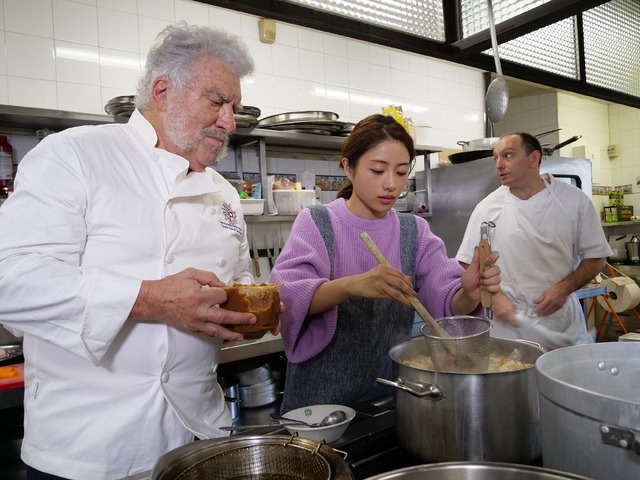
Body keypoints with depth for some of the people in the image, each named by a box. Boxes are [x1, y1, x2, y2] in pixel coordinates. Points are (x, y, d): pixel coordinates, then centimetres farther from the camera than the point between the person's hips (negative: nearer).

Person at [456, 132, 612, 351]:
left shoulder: (574, 200, -3)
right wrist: (494, 296, -13)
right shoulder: (487, 208, -4)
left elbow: (595, 258, 3)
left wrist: (564, 289, -12)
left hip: (561, 321, 1)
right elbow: (468, 264, 1)